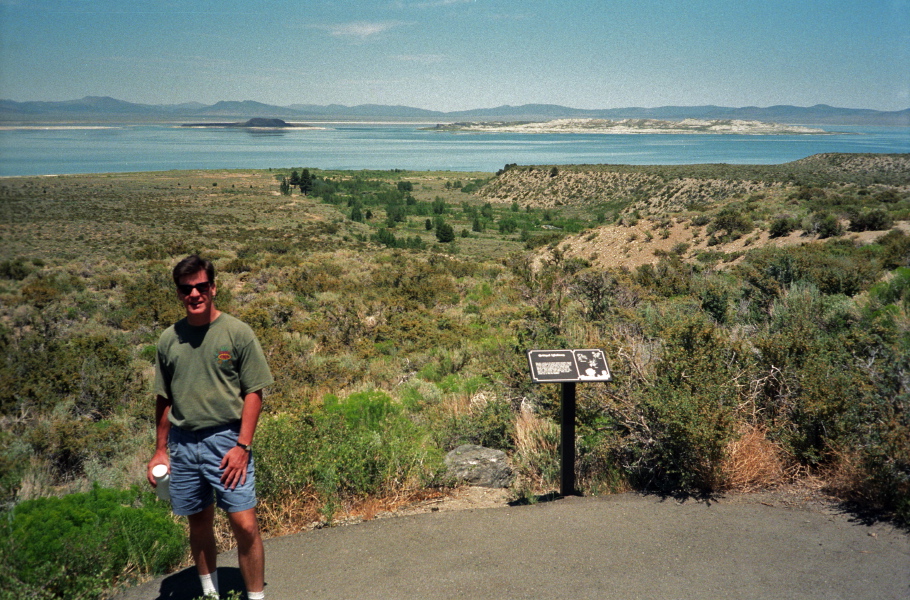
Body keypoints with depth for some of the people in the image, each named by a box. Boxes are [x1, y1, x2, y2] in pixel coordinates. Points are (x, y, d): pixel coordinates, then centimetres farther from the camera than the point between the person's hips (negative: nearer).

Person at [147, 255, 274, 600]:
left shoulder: (237, 332, -5)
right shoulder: (169, 339, 6)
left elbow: (253, 393, -6)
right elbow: (164, 399, 14)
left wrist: (242, 446, -12)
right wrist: (160, 451, 13)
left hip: (226, 440, -4)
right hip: (183, 442, 4)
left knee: (245, 524, -7)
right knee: (199, 522, 14)